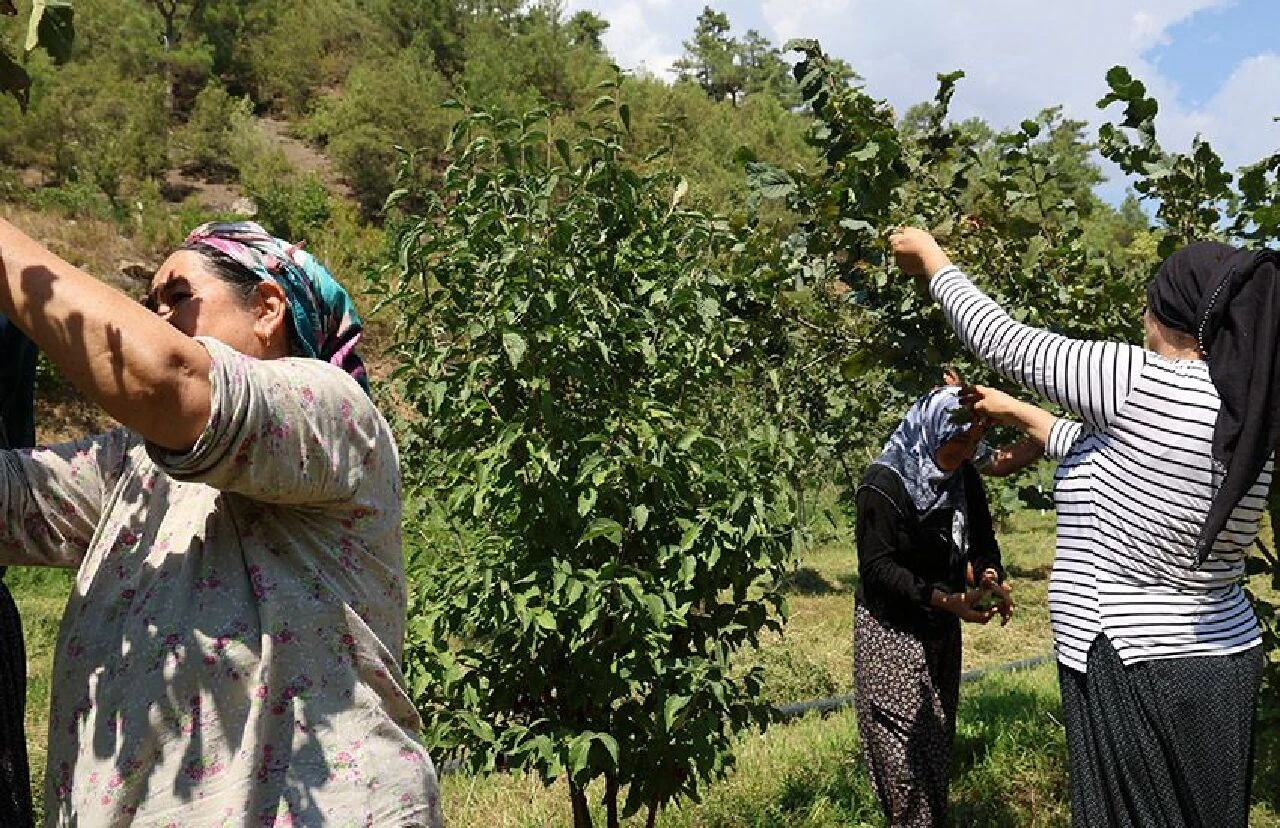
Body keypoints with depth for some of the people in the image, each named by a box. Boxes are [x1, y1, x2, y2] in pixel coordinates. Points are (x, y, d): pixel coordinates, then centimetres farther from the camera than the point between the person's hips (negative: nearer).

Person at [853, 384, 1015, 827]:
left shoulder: (964, 477, 1)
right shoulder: (884, 482, -20)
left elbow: (981, 539, 7)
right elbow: (877, 566, -22)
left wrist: (993, 576, -16)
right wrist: (945, 600, -32)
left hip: (941, 628, 7)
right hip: (890, 629, -7)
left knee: (939, 737, 14)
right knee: (903, 752, -6)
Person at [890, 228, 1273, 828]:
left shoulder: (1143, 383, -19)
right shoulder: (1250, 413, 4)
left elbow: (1007, 344, -8)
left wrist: (930, 257, 6)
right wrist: (1017, 414, 25)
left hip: (1136, 671, -8)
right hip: (1227, 661, 8)